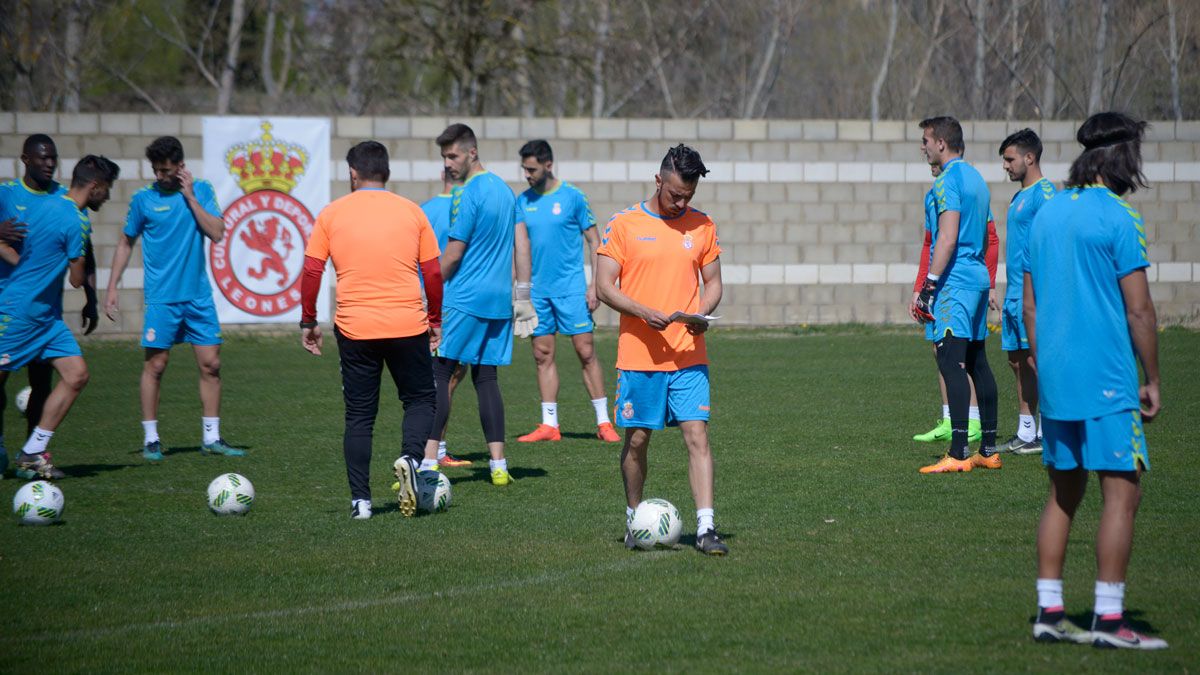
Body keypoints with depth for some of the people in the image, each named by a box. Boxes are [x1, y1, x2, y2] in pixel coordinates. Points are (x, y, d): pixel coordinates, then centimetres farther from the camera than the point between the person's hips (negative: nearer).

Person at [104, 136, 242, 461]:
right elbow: (126, 243, 9)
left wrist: (190, 197, -10)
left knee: (211, 364, 2)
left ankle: (211, 437, 10)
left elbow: (217, 233, -7)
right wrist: (112, 287, 4)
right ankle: (150, 439, 6)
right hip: (161, 297, -2)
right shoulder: (144, 199, 0)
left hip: (198, 295, 2)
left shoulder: (201, 190, 4)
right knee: (155, 365, -4)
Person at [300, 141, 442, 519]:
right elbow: (433, 272, 4)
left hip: (354, 329, 0)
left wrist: (308, 322, 9)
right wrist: (435, 320, 15)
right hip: (408, 327, 0)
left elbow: (312, 271, 0)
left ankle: (360, 500, 5)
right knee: (420, 400, 15)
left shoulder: (332, 214, 3)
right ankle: (411, 457, -13)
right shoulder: (411, 212, 4)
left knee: (359, 416, 9)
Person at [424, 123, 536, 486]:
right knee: (486, 377, 10)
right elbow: (522, 244, 14)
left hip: (465, 297, -8)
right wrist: (522, 295, 17)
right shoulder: (505, 190, 13)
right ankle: (498, 465, 5)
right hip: (500, 300, 8)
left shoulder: (467, 195, -12)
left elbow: (453, 254, -12)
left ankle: (428, 463, -14)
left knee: (438, 372, -7)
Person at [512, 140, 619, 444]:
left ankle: (603, 422, -1)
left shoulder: (573, 197, -4)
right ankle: (549, 424, 9)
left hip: (570, 287, -4)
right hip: (537, 290, 4)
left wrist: (595, 284, -8)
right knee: (543, 355, 4)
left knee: (585, 351, -6)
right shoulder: (523, 201, 8)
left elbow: (593, 241, -1)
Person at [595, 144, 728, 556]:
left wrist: (703, 312, -8)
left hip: (689, 355, 2)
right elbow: (604, 287, -3)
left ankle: (705, 528, -12)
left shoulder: (702, 226, 8)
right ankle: (633, 519, 24)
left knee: (697, 435, -8)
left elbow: (713, 282, 14)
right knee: (637, 440, 6)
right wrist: (645, 312, -18)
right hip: (638, 354, -2)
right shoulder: (624, 224, -1)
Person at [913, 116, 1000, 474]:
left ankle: (958, 454, -19)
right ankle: (989, 450, 16)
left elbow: (947, 239, -20)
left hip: (955, 280, -10)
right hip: (978, 277, 10)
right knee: (977, 361, 13)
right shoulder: (976, 178, 18)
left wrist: (928, 285, -19)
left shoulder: (948, 181, -11)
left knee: (951, 361, -13)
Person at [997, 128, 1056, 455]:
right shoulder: (1019, 196, 20)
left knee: (1033, 359, -9)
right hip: (1015, 292, 10)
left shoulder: (1044, 193, -10)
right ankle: (1025, 433, 12)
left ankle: (1044, 432, -6)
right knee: (1017, 361, 9)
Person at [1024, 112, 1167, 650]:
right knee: (1122, 492, -4)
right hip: (1106, 382, -7)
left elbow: (1029, 304, 15)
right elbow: (1139, 310, -11)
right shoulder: (1118, 218, -11)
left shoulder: (1047, 214, 11)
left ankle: (1049, 611, 12)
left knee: (1064, 492, 13)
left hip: (1055, 379, 8)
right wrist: (1153, 380, -4)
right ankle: (1108, 619, -8)